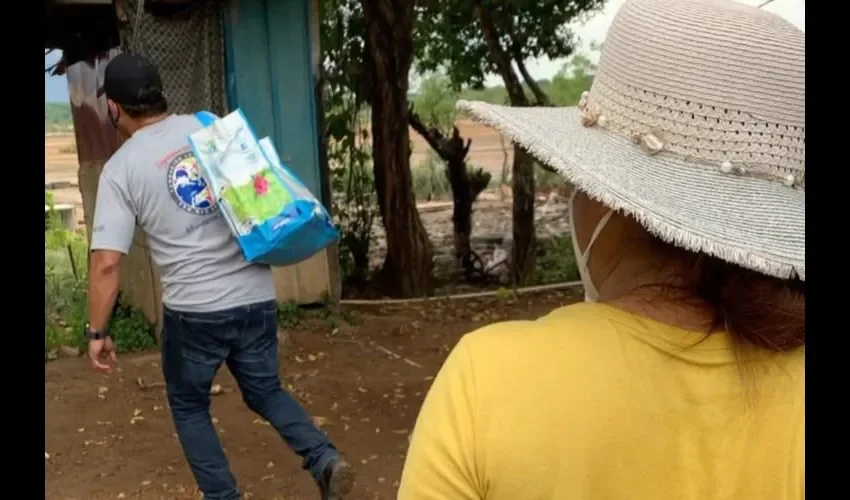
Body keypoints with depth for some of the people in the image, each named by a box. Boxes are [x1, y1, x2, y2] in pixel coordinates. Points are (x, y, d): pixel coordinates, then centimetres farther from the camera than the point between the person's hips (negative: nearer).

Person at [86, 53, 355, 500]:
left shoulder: (121, 167, -6)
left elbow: (106, 262, -11)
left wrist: (97, 332, -2)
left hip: (194, 311, -3)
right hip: (256, 298, 4)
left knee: (188, 404, 22)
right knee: (265, 391, 22)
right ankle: (324, 459, 3)